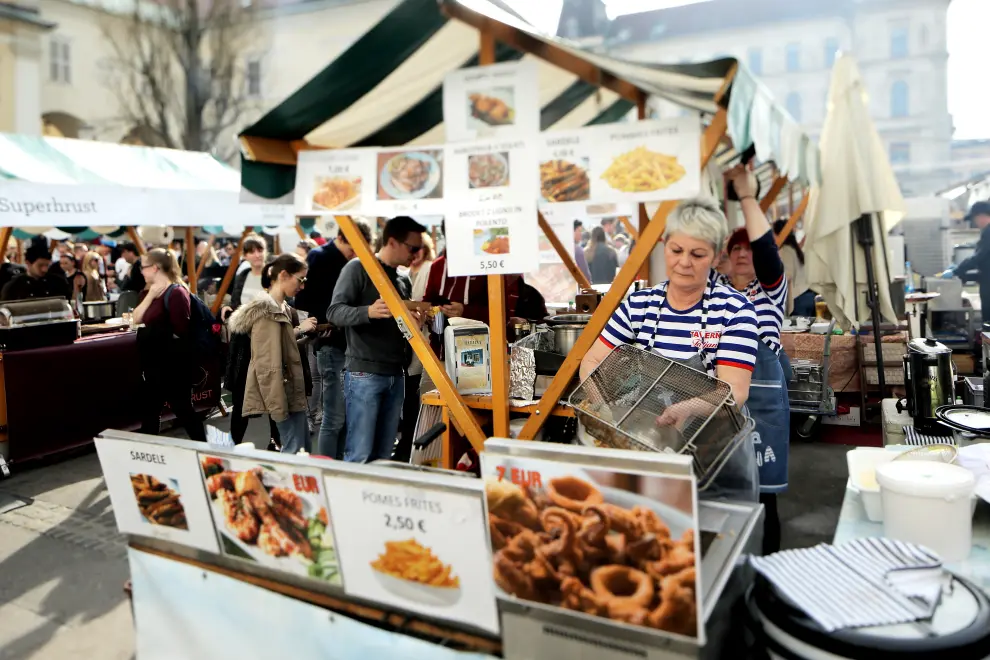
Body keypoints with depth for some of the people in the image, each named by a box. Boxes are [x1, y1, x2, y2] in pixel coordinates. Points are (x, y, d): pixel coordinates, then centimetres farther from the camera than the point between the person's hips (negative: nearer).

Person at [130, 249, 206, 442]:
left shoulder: (176, 292, -16)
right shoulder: (150, 292, 13)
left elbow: (180, 331, -22)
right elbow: (136, 319, 1)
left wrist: (156, 333, -6)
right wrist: (150, 295, -8)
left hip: (173, 363, -9)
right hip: (154, 362, 9)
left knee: (182, 409, -1)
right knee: (150, 408, 17)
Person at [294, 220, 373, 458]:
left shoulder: (353, 263, 13)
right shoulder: (319, 258, -5)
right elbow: (303, 301, -10)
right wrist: (323, 324, -19)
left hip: (351, 343, 7)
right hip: (332, 345, -7)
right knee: (334, 418, -5)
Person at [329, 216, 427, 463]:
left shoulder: (403, 281, 18)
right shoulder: (358, 268, -3)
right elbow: (334, 312, -13)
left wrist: (417, 318, 5)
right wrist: (368, 312, -31)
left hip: (396, 375, 7)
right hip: (364, 374, -7)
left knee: (383, 455, 10)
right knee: (359, 455, -8)